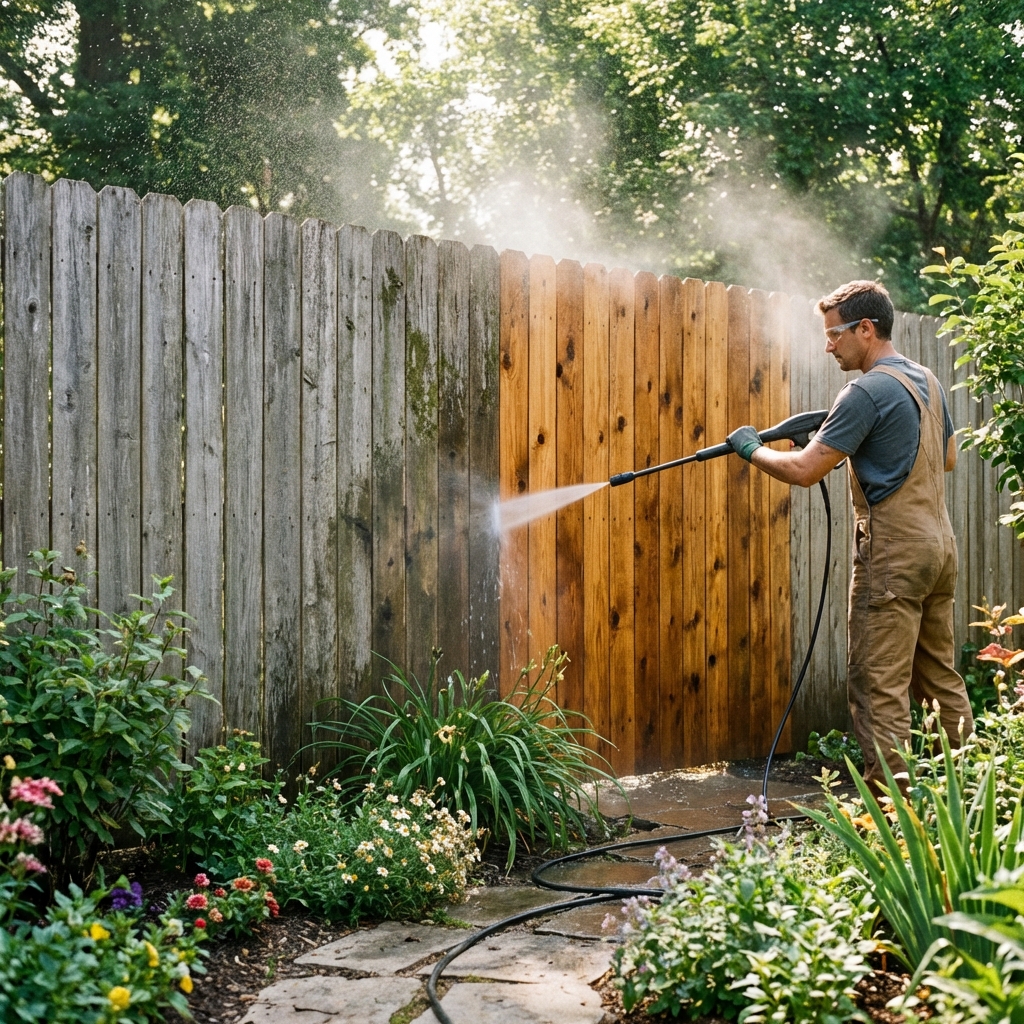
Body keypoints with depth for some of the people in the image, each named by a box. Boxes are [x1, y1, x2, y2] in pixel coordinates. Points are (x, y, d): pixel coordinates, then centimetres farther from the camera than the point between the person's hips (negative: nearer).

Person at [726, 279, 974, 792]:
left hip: (894, 555, -9)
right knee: (940, 678, 15)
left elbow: (804, 470, -16)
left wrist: (752, 448, 1)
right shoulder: (927, 381, 13)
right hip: (940, 546, 9)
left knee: (878, 687, -5)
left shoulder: (867, 393, -15)